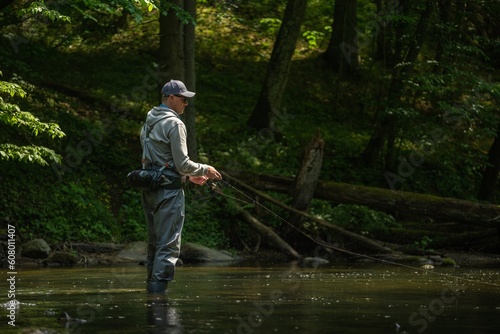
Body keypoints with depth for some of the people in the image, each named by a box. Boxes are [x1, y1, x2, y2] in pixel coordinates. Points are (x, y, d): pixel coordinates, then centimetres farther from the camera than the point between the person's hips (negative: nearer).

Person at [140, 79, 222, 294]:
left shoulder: (148, 123, 16)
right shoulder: (174, 124, -11)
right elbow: (182, 164, -14)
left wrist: (189, 174, 25)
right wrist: (204, 170, 3)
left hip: (149, 188, 9)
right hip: (168, 189, -9)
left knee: (154, 242, 14)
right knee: (169, 245, -8)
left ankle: (152, 287, 16)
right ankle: (159, 288, -13)